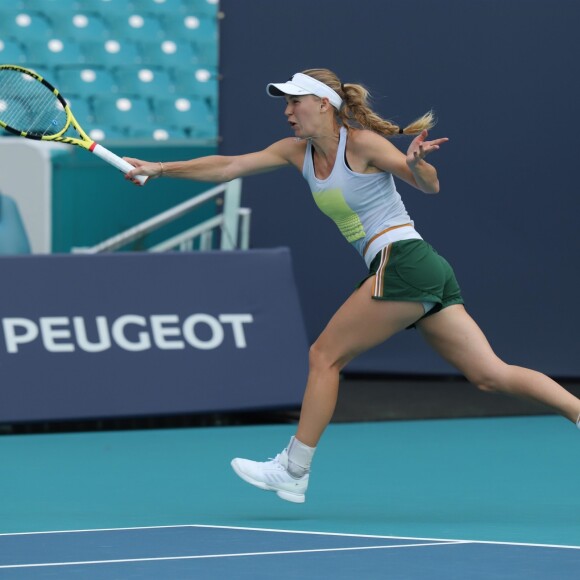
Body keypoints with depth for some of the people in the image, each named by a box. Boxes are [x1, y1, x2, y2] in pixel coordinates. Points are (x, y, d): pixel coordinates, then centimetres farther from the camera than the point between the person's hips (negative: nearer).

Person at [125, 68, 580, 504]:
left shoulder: (362, 143, -7)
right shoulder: (297, 152, 15)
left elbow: (430, 186, -7)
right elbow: (227, 167, 14)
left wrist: (415, 164, -29)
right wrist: (161, 169, 9)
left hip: (402, 262, -8)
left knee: (325, 355, -1)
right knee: (491, 374, 2)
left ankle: (293, 472, 5)